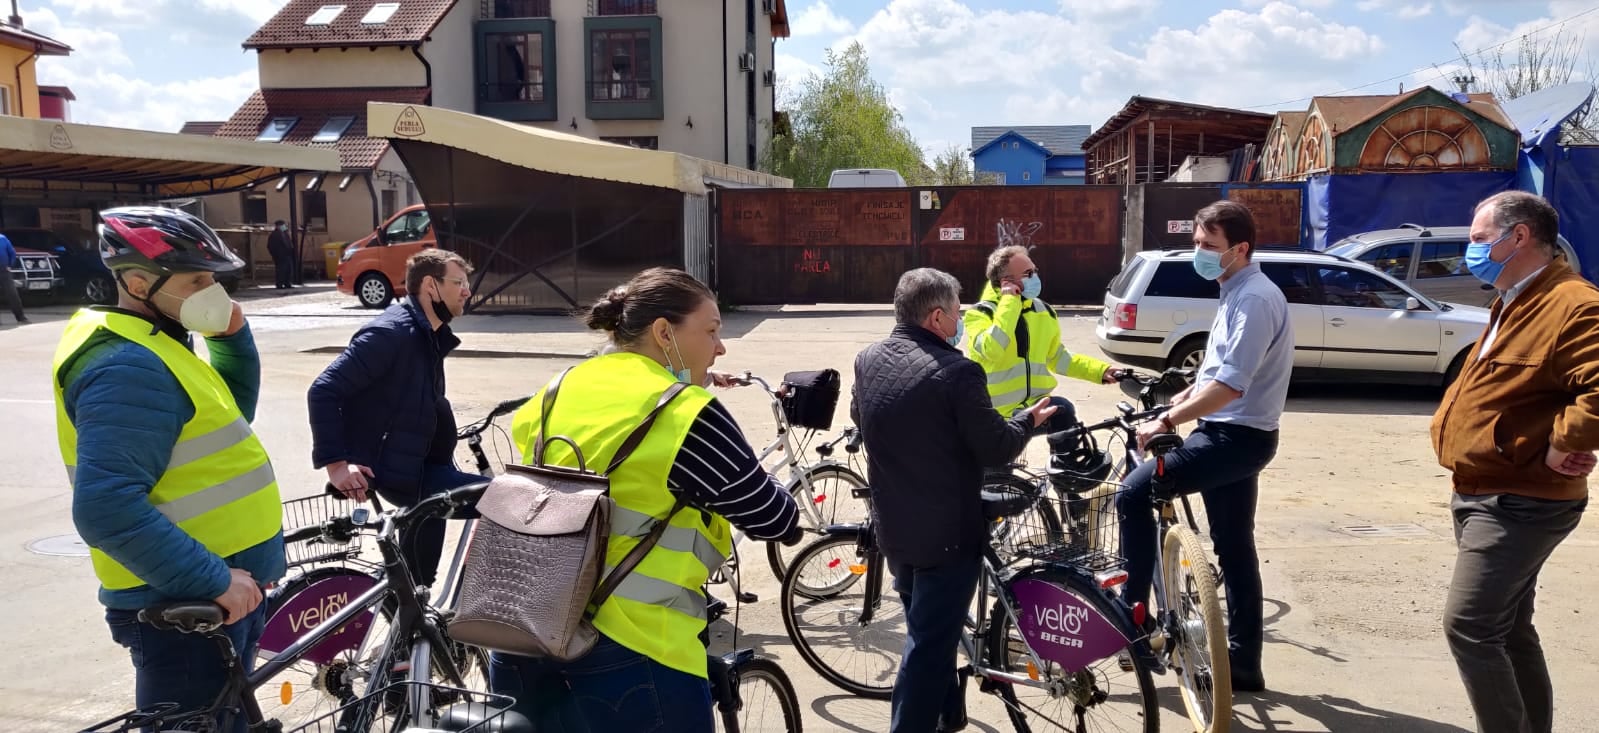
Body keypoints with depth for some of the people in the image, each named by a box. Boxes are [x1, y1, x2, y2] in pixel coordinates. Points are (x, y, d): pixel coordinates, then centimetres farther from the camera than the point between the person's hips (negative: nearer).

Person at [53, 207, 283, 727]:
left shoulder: (152, 348, 11)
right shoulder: (129, 367, -22)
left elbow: (229, 412, 23)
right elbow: (107, 508, -30)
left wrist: (233, 337, 8)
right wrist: (212, 578, -27)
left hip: (221, 593, 10)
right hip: (184, 604, -10)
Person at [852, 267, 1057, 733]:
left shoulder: (867, 360, 0)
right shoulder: (957, 371, -22)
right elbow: (995, 450, -18)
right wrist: (1028, 420, 1)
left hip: (893, 529, 8)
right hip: (947, 533, -7)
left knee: (927, 630, 25)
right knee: (930, 642, 3)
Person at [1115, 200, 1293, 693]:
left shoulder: (1254, 298, -19)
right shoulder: (1238, 294, 13)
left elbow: (1230, 384, -27)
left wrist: (1166, 421, -24)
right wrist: (1180, 400, 25)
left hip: (1235, 435, -11)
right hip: (1235, 435, 11)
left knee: (1133, 496, -12)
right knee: (1234, 548, 13)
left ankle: (1132, 612, -4)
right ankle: (1243, 663, 22)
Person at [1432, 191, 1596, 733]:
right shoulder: (1513, 305, 16)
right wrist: (1449, 424, 9)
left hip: (1520, 503, -10)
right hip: (1483, 495, 11)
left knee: (1468, 626, -11)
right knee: (1508, 629, 18)